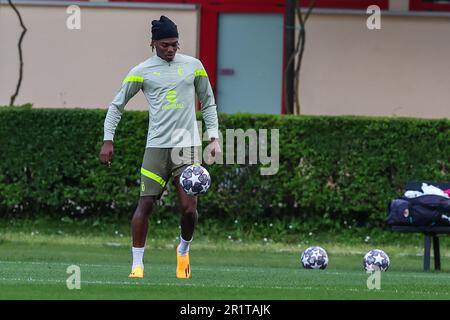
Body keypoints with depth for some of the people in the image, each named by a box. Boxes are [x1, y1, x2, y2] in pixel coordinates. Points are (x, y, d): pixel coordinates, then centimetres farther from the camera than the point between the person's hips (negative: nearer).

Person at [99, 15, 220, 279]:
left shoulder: (193, 66, 8)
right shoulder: (142, 72, 2)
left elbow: (208, 104, 17)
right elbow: (117, 106, 10)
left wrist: (214, 137, 8)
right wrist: (108, 140, 1)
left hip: (188, 146, 1)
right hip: (157, 146, -1)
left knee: (189, 207, -7)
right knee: (145, 205, -6)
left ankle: (184, 250, 21)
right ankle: (137, 263, 4)